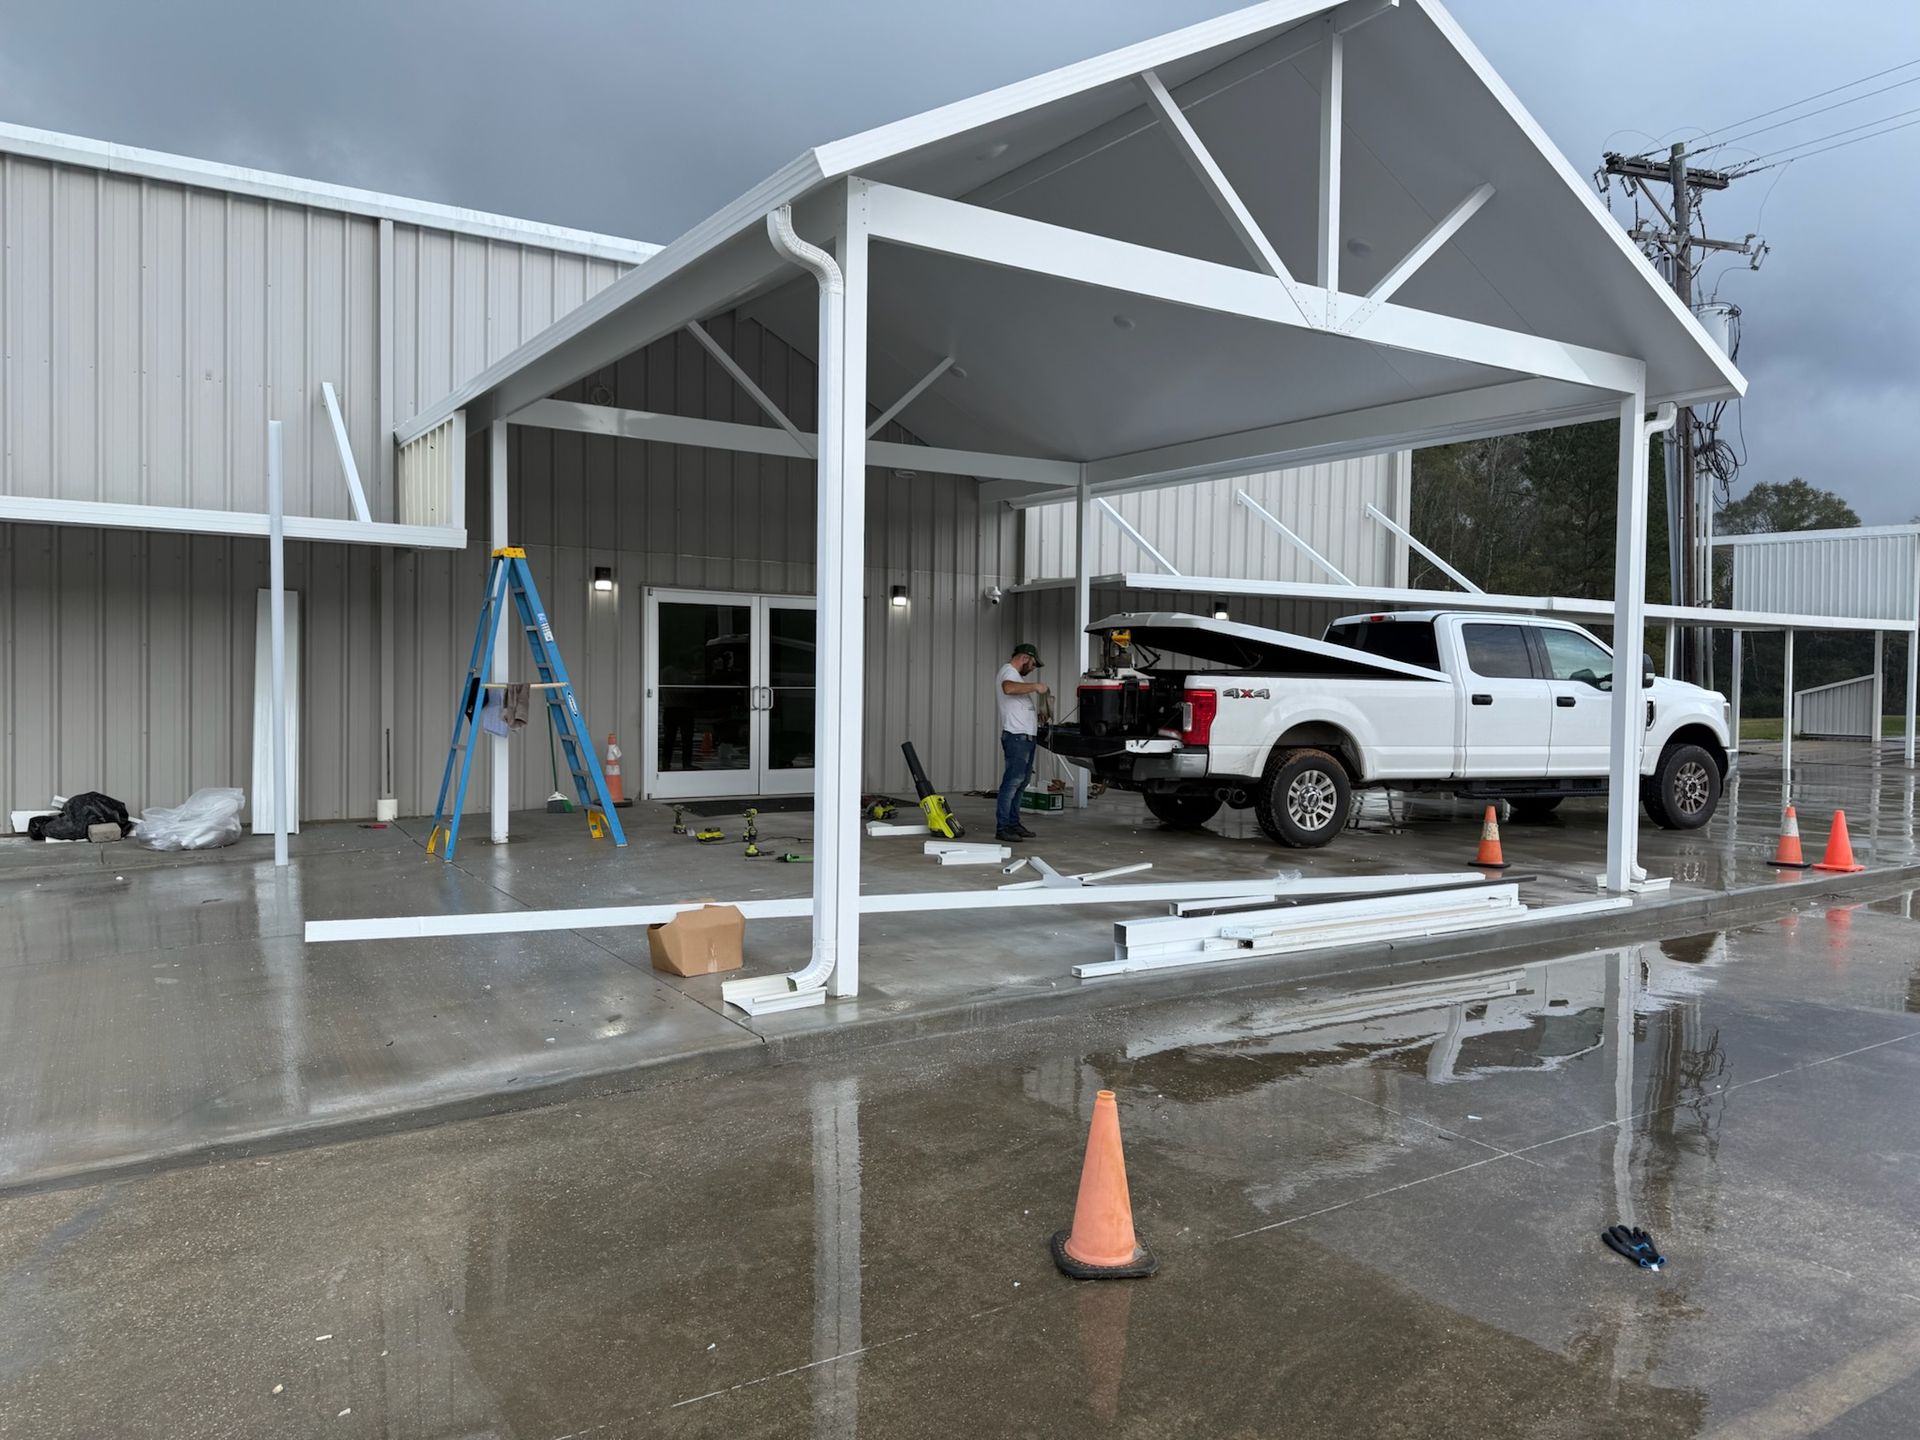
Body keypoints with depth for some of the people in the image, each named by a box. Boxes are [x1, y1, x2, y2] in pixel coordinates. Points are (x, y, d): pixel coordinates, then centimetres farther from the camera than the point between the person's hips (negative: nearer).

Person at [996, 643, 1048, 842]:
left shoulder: (1018, 676, 24)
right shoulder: (1008, 671, -8)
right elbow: (1008, 688, -33)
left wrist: (1039, 715, 19)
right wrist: (1035, 686, -24)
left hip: (1028, 736, 11)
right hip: (1016, 736, -11)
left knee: (1022, 781, 12)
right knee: (1013, 779, -13)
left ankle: (1013, 823, 18)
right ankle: (1002, 827, -14)